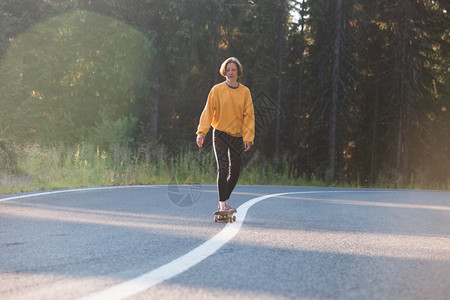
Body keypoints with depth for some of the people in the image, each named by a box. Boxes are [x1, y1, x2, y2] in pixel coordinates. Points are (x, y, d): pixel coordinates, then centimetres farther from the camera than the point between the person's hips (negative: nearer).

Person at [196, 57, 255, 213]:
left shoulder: (245, 92, 4)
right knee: (223, 169, -12)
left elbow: (249, 115, 2)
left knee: (235, 171, 5)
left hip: (237, 136, 3)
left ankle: (224, 199, 25)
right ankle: (223, 202, -4)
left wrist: (248, 138, -7)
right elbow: (208, 111, -7)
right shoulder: (217, 90, -3)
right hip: (220, 135, -3)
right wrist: (201, 132, -18)